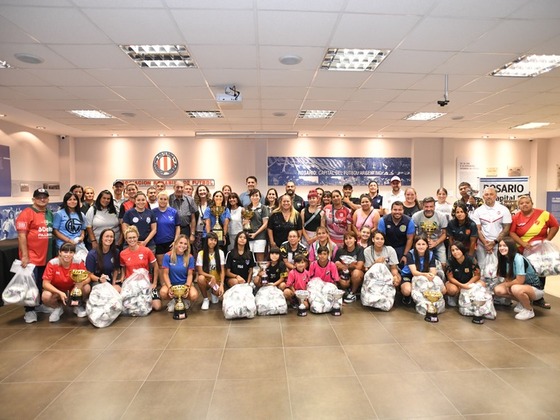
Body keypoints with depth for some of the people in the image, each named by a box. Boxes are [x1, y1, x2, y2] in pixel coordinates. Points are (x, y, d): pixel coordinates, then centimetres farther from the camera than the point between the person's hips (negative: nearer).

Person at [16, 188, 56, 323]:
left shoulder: (50, 214, 11)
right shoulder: (26, 213, -11)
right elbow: (21, 235, -15)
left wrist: (52, 253, 16)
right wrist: (24, 255, -19)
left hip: (46, 256, 7)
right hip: (31, 257, -7)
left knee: (43, 283, 17)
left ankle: (39, 304, 33)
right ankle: (29, 310, 14)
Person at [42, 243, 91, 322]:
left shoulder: (78, 262, -20)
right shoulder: (52, 263, -23)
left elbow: (87, 277, -13)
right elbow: (45, 283, -21)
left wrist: (81, 283, -37)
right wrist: (60, 293, -35)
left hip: (72, 290, 1)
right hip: (56, 291, -1)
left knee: (87, 288, -27)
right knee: (46, 296, -33)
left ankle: (78, 306, 5)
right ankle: (58, 308, 4)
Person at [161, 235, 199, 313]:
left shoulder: (190, 257, -6)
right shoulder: (168, 256, -9)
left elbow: (190, 274, -4)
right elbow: (165, 274, -9)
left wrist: (187, 286, -22)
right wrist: (170, 287, -23)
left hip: (185, 283, 1)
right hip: (171, 283, 0)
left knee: (194, 296, -30)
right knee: (163, 293, -35)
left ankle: (185, 300, 10)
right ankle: (172, 300, 4)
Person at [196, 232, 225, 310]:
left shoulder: (220, 253, -6)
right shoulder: (201, 253, -9)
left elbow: (222, 271, -7)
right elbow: (200, 272, -11)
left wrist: (221, 285, -19)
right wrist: (211, 276, -26)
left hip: (217, 281, 1)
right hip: (206, 280, -1)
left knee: (219, 292, -30)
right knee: (200, 278, -35)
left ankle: (213, 293, 12)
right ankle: (205, 299, -8)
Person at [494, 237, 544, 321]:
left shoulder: (518, 259, -26)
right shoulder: (505, 259, -2)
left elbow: (519, 281, -26)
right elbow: (508, 277, 4)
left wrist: (507, 284, -11)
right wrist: (506, 284, -16)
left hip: (535, 288, -7)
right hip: (521, 286, 7)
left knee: (516, 289, -38)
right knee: (497, 290, -11)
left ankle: (529, 310, -9)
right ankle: (524, 302, 10)